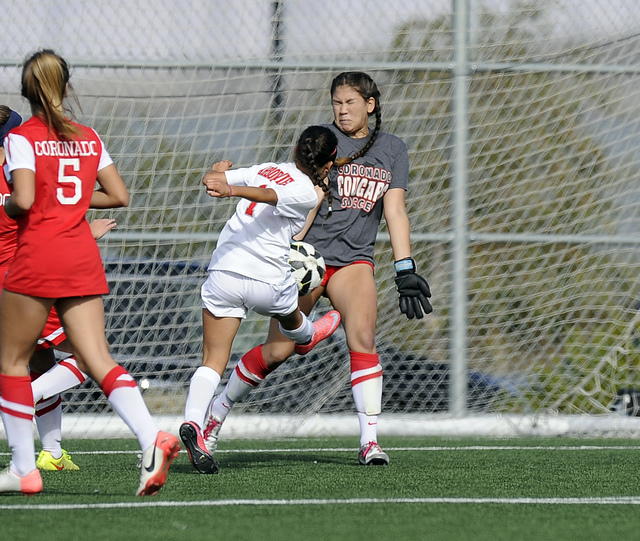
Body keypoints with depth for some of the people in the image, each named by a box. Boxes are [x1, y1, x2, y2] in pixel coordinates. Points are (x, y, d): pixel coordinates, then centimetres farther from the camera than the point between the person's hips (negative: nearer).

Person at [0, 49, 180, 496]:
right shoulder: (88, 137, 12)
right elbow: (120, 195, 11)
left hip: (37, 257, -5)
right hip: (83, 258, 5)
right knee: (98, 359, -2)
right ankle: (152, 439, -25)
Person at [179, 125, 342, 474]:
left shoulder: (267, 169, 8)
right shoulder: (308, 194, -6)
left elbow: (211, 179, 9)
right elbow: (268, 195, -23)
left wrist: (220, 170, 32)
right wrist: (230, 190, -39)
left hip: (222, 273, 3)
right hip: (268, 280, -3)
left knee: (213, 361, -2)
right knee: (290, 318, 35)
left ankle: (193, 422, -22)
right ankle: (304, 337, 68)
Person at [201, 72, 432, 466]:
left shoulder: (393, 149, 10)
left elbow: (395, 211, 5)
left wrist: (406, 272, -4)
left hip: (355, 259, 2)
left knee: (363, 338, -21)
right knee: (278, 349, -4)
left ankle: (370, 441, -19)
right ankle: (217, 412, 16)